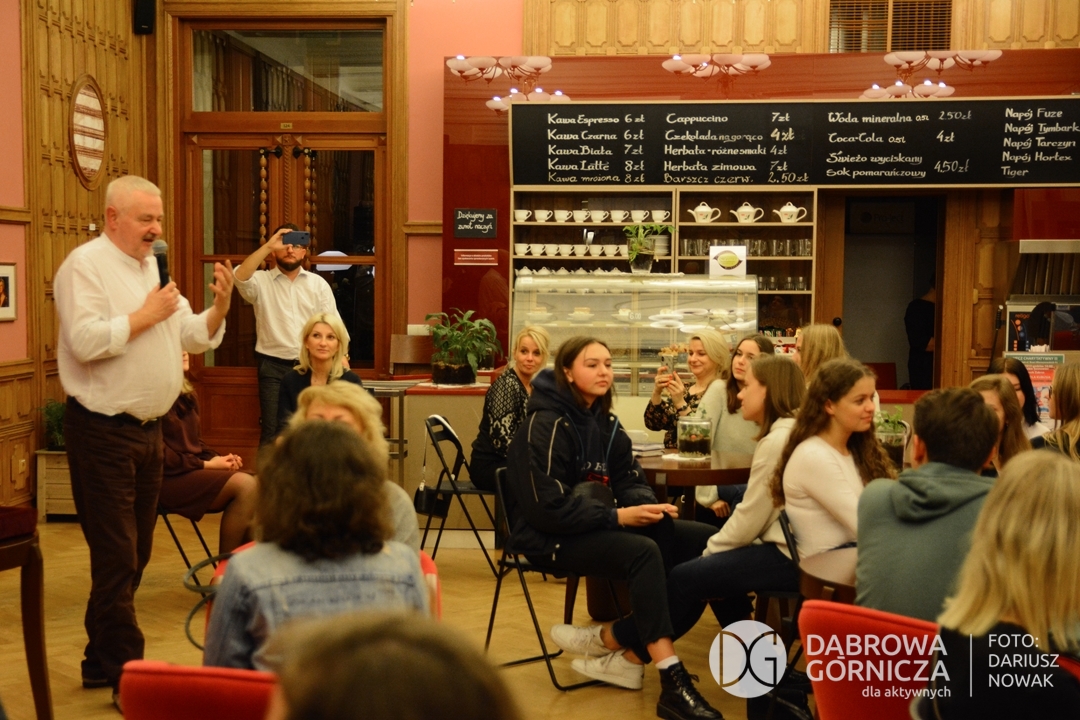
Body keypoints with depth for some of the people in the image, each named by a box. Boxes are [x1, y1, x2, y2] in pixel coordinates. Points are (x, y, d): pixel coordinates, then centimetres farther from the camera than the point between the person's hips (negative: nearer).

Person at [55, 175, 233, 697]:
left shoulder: (153, 268, 15)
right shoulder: (85, 264, -11)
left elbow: (194, 337, 15)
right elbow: (86, 341, -24)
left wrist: (220, 306, -3)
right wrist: (146, 315, -16)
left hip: (147, 429, 9)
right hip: (103, 432, -9)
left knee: (135, 555, 15)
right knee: (117, 557, -2)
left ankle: (101, 662, 29)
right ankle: (127, 672, 9)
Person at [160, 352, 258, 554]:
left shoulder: (186, 393, 17)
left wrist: (218, 459, -1)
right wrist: (207, 465, -12)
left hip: (193, 470, 8)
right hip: (168, 479, -8)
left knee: (260, 487, -14)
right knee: (245, 485, -24)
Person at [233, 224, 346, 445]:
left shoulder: (319, 284, 9)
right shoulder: (262, 281, 2)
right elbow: (240, 277, -21)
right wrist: (268, 246, -23)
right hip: (273, 366, -2)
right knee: (272, 431, -4)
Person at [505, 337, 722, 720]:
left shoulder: (604, 421, 10)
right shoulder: (546, 425, -14)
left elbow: (629, 482, 9)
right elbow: (548, 508, -21)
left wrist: (648, 505, -15)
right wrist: (617, 516, -24)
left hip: (597, 525, 8)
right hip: (551, 536, -8)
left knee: (707, 541, -9)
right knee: (644, 552, -35)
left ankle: (612, 641, -10)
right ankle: (672, 684, -33)